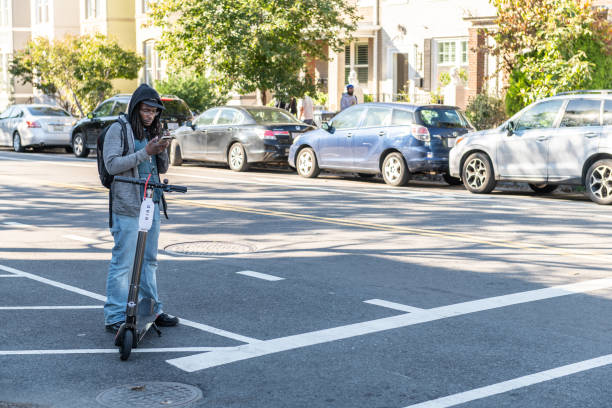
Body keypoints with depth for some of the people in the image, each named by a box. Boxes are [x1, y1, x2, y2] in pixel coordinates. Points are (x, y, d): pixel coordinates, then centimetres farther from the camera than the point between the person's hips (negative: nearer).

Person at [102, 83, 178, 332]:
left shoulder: (151, 132, 15)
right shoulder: (118, 130, -6)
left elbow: (162, 169, 17)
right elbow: (112, 164, -16)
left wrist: (162, 151, -4)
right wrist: (145, 152, -21)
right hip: (127, 205, -7)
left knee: (149, 259, 15)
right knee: (123, 262, -6)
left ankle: (151, 310, 25)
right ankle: (115, 317, 0)